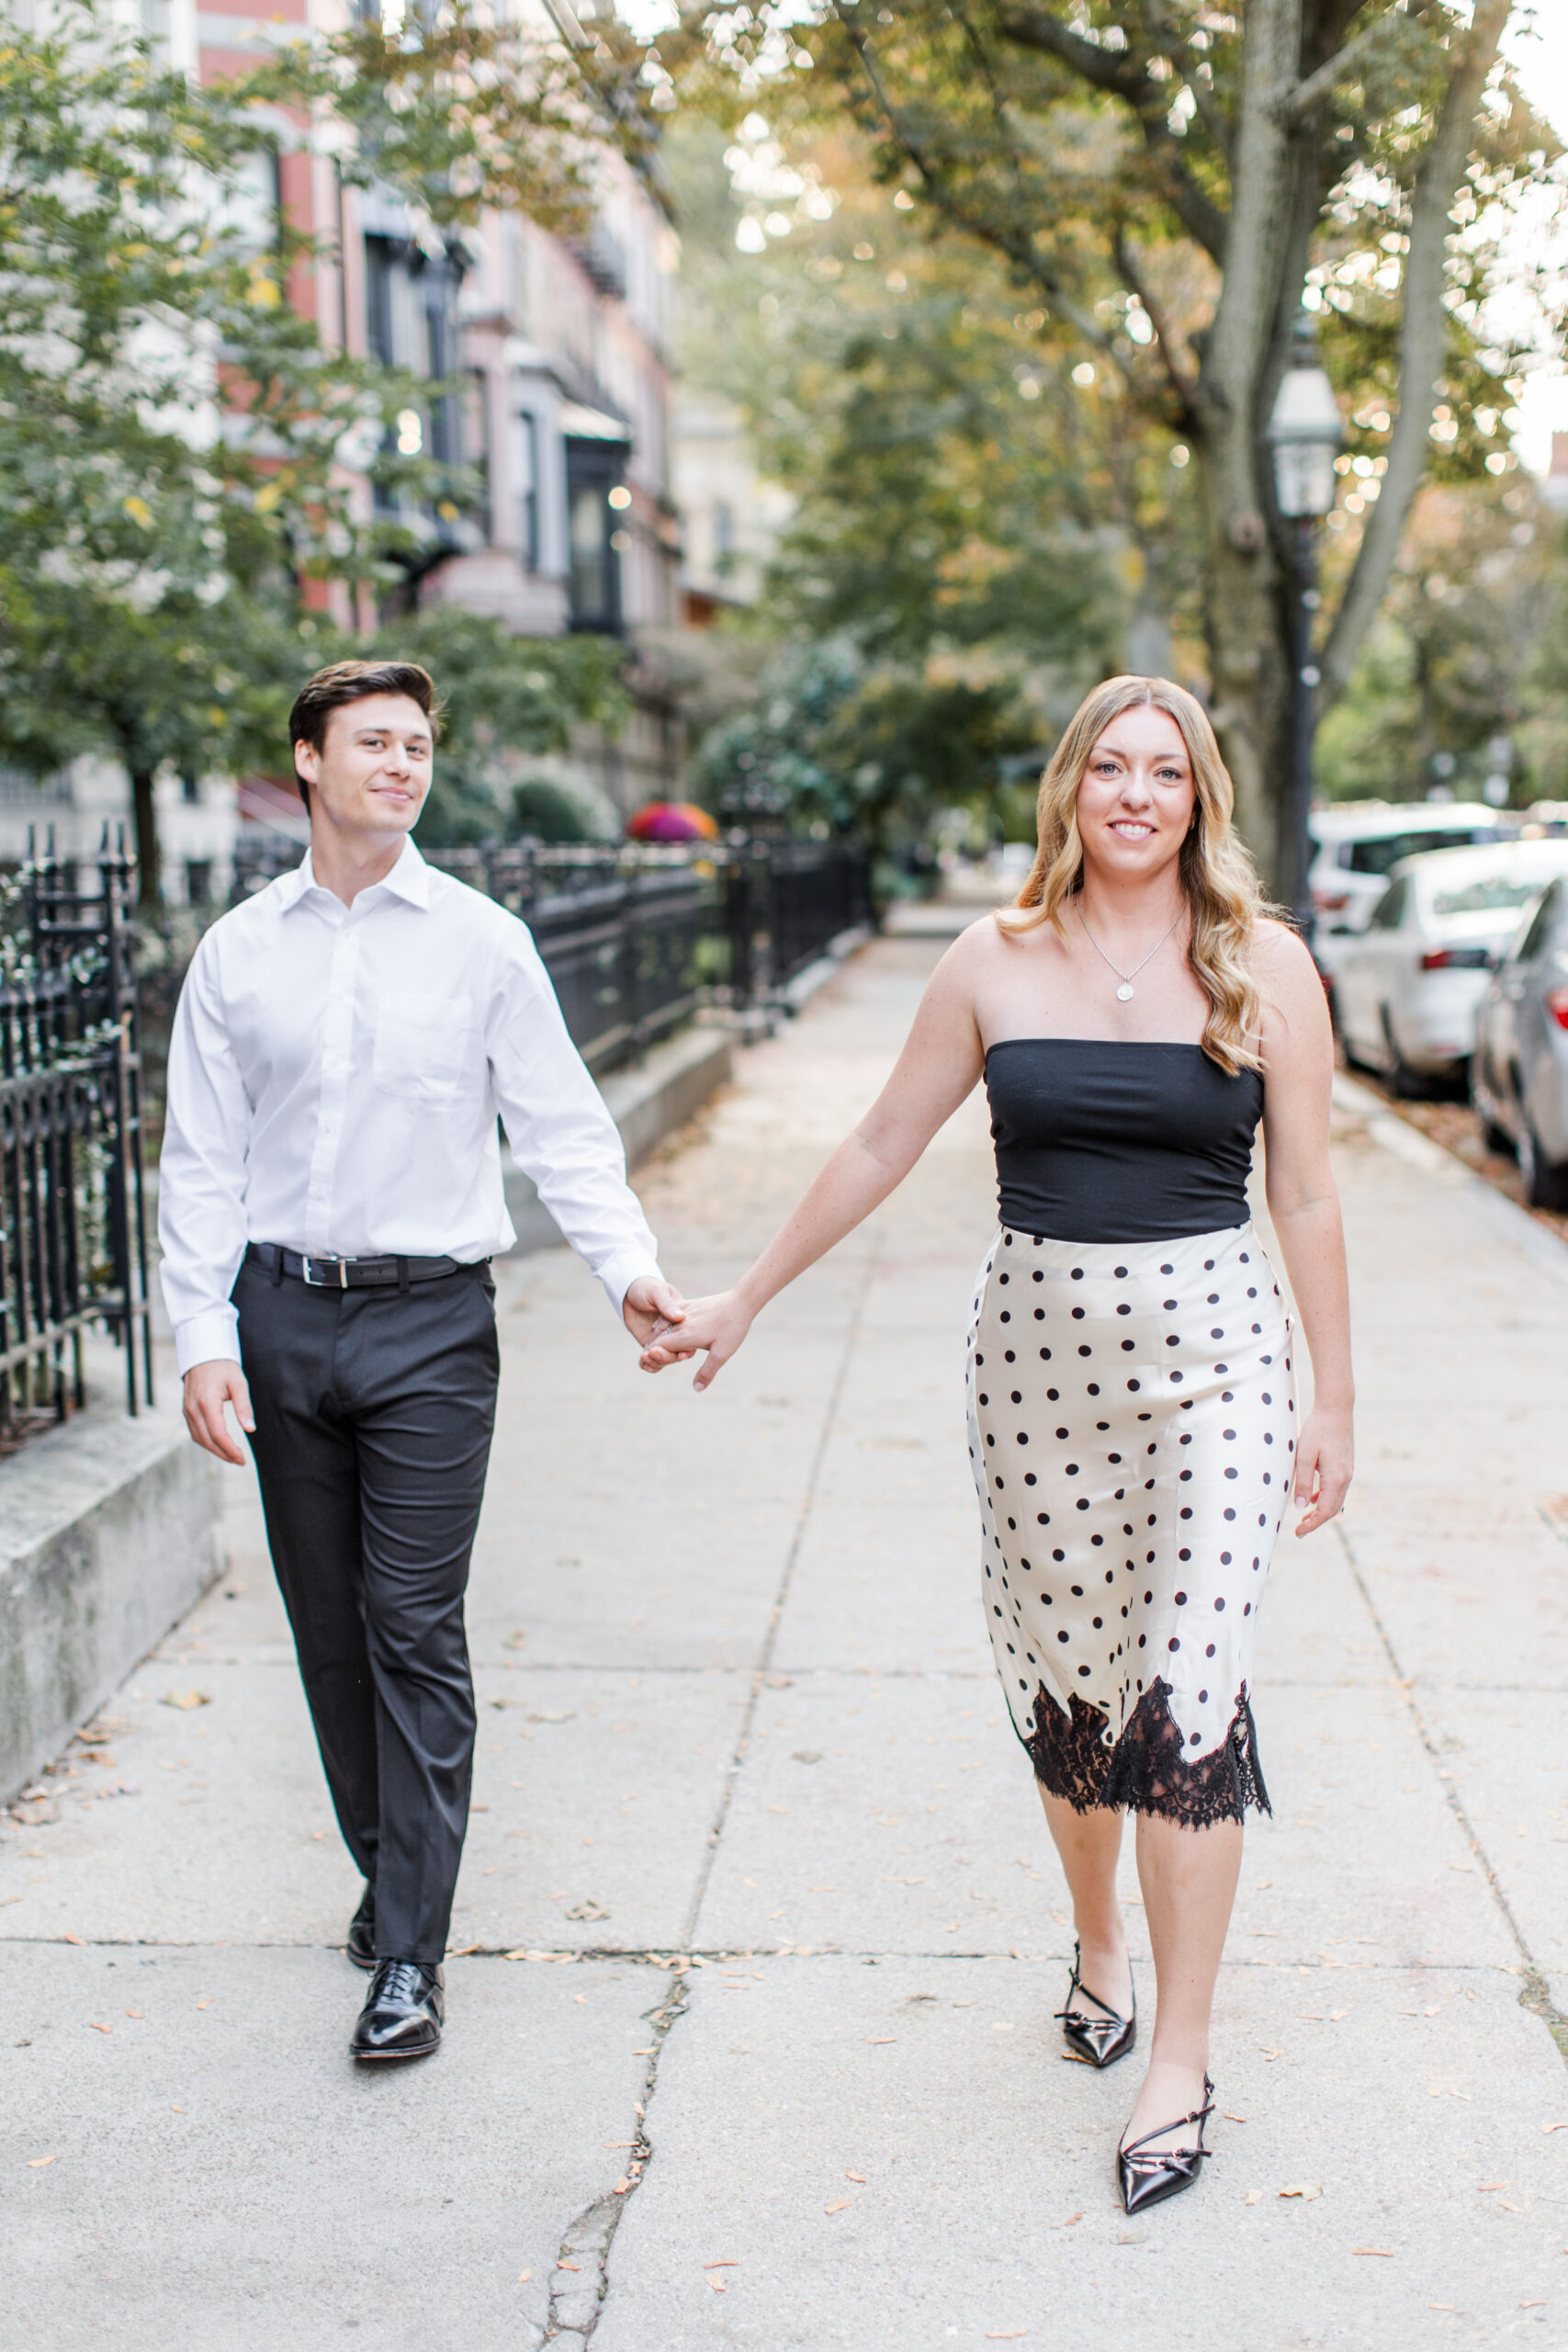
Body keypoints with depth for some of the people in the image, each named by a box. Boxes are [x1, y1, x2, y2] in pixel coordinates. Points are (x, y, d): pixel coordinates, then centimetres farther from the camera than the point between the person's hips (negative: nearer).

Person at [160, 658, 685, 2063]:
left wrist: (628, 1264, -15)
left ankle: (410, 1953, 0)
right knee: (327, 1622, 11)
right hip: (282, 1315, 3)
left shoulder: (482, 942, 1)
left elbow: (563, 1126, 0)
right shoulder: (237, 952, 6)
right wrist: (205, 1339, -3)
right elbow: (202, 1161, 6)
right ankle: (389, 1869, 30)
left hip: (429, 1318, -3)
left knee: (417, 1629, -5)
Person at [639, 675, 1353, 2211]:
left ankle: (1180, 2059, 6)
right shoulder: (996, 964, 3)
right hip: (1036, 1337, 2)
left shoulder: (1263, 966, 0)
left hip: (1212, 1346, -2)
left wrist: (1333, 1400, 3)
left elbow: (1305, 1195, 3)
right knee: (1065, 1671, 10)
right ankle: (1098, 1944, 36)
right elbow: (883, 1145, 10)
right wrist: (745, 1298, 13)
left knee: (1190, 1687, -5)